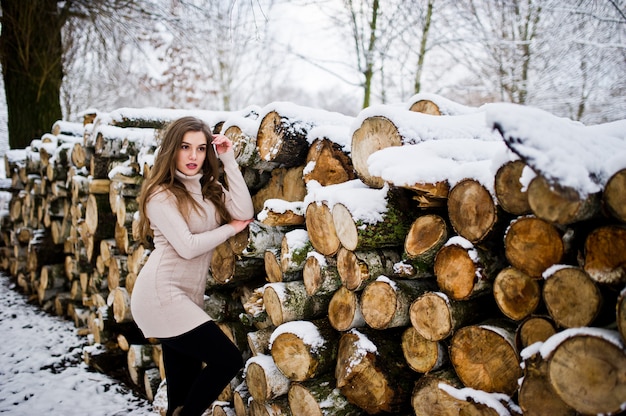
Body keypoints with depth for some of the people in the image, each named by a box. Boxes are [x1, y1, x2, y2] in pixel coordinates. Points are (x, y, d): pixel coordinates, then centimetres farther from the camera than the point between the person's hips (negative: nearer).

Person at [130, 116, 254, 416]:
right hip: (162, 294, -7)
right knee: (228, 360, -12)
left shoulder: (209, 188, 13)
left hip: (188, 297, 7)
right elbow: (187, 246, -16)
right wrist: (231, 228, -4)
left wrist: (228, 159, -3)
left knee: (184, 388, 11)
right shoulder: (160, 194, -7)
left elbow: (245, 213, -3)